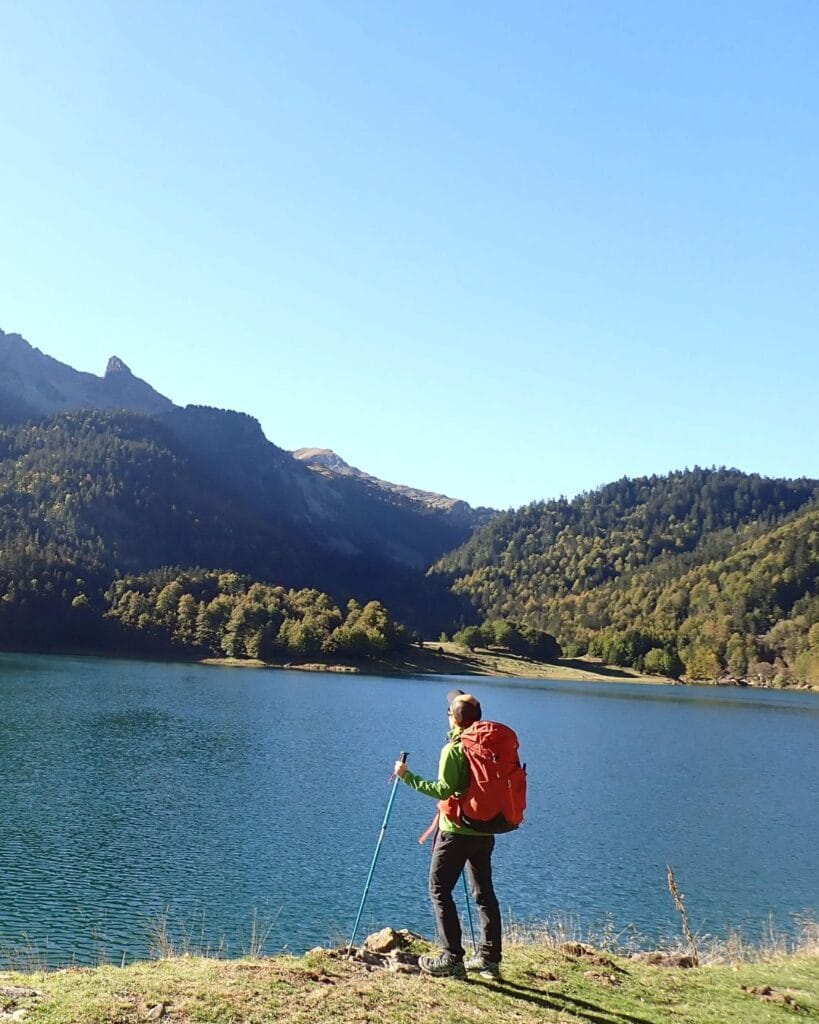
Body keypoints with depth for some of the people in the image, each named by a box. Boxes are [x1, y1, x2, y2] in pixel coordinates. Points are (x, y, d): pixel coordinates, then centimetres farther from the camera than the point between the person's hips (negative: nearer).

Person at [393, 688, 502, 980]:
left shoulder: (453, 749, -13)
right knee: (484, 892, 13)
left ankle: (452, 958, -3)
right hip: (485, 831, 7)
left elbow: (444, 790, -21)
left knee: (440, 889, 1)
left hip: (456, 831, -7)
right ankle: (489, 957, 16)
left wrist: (408, 776, -17)